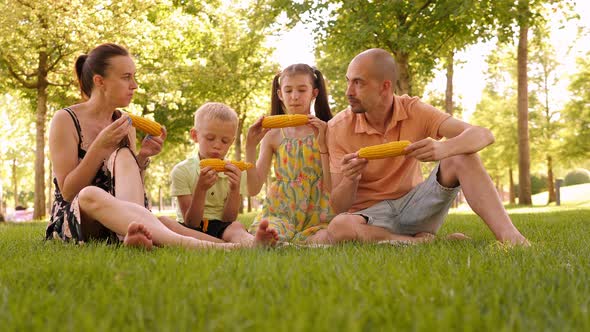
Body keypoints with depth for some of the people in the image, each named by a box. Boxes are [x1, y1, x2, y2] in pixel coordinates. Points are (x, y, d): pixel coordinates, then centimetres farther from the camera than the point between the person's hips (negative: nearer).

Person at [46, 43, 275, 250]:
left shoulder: (124, 124, 10)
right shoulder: (65, 120, -4)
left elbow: (131, 188, 9)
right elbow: (68, 192, -10)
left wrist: (141, 158, -9)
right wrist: (101, 146, -18)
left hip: (117, 219, 4)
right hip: (72, 222, -4)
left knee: (124, 157, -22)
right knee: (91, 195, -39)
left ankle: (137, 233, -47)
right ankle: (189, 244, -55)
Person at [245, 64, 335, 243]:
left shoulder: (324, 130, 0)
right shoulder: (273, 134, 5)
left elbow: (332, 187, -8)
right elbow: (253, 189, 0)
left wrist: (323, 144, -15)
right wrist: (250, 146, -9)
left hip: (317, 215, 0)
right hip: (279, 212, 0)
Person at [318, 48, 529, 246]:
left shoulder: (413, 110, -8)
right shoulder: (338, 128, -10)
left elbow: (483, 135, -19)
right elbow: (338, 206, -10)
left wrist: (444, 148, -40)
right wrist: (350, 180, -33)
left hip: (414, 204, 2)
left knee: (461, 157, -20)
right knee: (339, 228, -37)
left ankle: (509, 236, -30)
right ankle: (423, 241, -21)